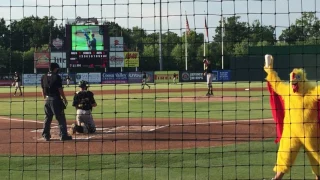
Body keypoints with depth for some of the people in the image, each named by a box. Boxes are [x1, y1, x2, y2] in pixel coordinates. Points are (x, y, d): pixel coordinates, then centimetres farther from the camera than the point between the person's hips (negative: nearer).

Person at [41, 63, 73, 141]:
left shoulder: (44, 77, 7)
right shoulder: (57, 77, -11)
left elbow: (43, 90, 11)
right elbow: (60, 89, -11)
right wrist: (64, 99, -3)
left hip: (47, 99, 6)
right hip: (55, 99, -6)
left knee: (47, 118, 14)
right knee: (61, 118, -2)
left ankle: (46, 135, 15)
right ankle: (63, 135, -3)